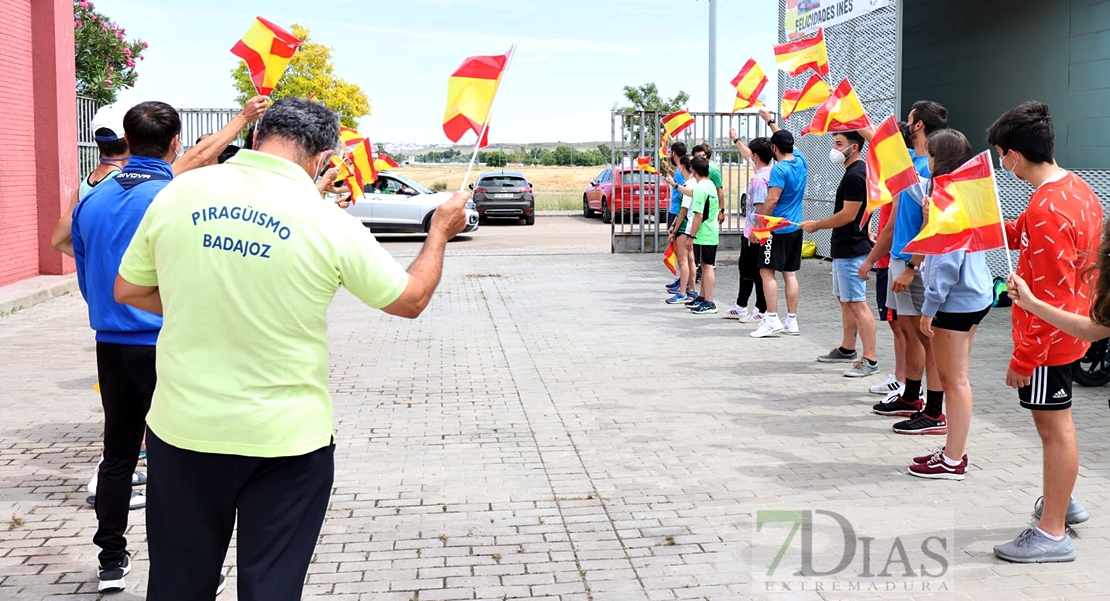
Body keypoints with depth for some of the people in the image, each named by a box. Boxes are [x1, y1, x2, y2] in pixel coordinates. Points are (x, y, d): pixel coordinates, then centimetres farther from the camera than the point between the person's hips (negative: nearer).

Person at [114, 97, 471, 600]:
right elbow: (411, 299, 3)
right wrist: (440, 232, 19)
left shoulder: (176, 195, -5)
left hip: (182, 429, 3)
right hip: (285, 440, -2)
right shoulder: (330, 224, -11)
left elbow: (128, 290, 7)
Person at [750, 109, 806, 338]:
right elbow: (786, 140, 26)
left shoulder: (779, 169, -15)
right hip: (796, 227, 8)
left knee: (767, 271, -4)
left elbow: (772, 200, -21)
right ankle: (792, 320, 11)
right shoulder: (800, 161, 7)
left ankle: (772, 319, -10)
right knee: (790, 273, 10)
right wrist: (770, 120, 35)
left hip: (778, 228, -8)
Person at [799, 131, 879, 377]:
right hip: (844, 248, 11)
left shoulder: (855, 175, -18)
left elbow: (848, 215, -21)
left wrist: (816, 225, -11)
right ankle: (847, 350, 30)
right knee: (844, 299, 19)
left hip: (851, 250, -11)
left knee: (857, 303, -11)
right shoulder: (855, 171, 15)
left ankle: (870, 360, -10)